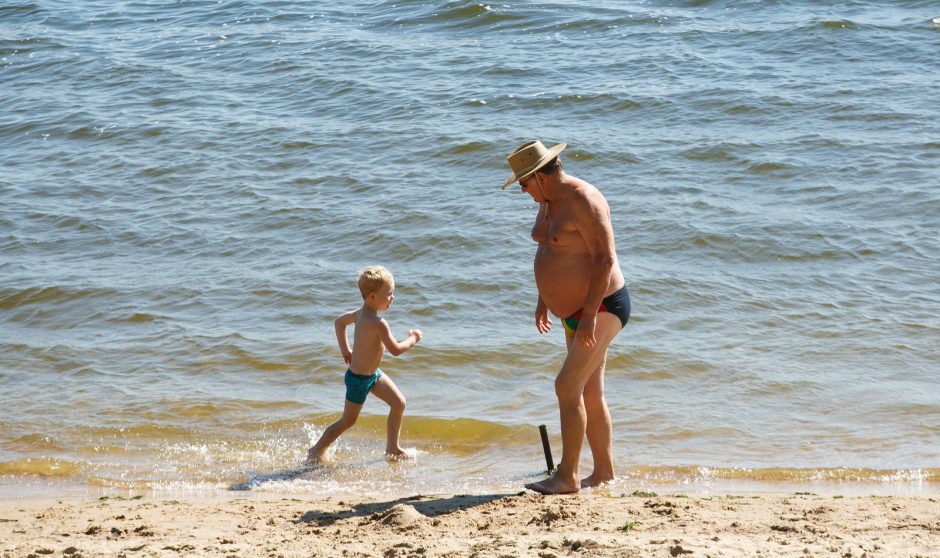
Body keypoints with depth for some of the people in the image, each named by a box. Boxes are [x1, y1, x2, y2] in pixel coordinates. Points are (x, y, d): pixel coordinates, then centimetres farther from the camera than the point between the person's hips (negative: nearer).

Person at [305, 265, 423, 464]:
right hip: (359, 379, -9)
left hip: (372, 373, 9)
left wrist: (345, 349, 18)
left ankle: (392, 448, 21)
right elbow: (396, 350, -31)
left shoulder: (361, 312, -3)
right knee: (348, 420, 6)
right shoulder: (378, 323, -32)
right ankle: (316, 451, 22)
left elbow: (339, 321, 14)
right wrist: (413, 339, -14)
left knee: (399, 403, 9)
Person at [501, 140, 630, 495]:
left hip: (602, 307, -10)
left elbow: (606, 258, -24)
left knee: (567, 387, -14)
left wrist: (590, 314, -27)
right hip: (575, 311, 10)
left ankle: (567, 476, -10)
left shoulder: (584, 201, -21)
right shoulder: (549, 201, 9)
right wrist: (543, 300, 22)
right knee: (589, 394, 13)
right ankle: (604, 473, 21)